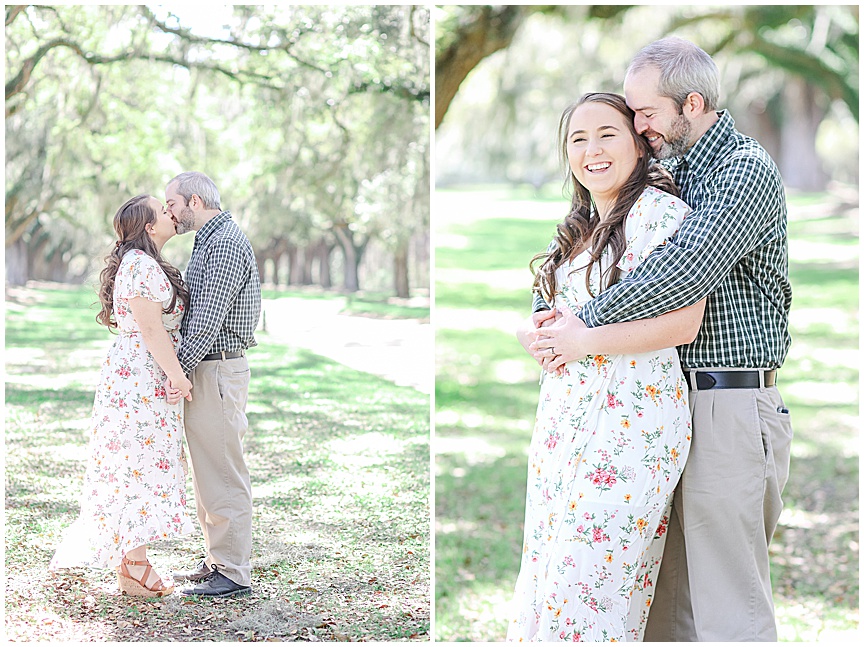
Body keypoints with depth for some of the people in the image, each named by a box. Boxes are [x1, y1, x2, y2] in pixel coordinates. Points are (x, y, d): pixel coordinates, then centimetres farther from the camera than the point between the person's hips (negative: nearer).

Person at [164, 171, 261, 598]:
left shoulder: (226, 243, -16)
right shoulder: (209, 241, 18)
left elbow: (208, 319, -22)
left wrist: (179, 371, -19)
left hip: (217, 371, -11)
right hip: (203, 370, 11)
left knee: (223, 475, -6)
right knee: (206, 471, 15)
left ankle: (234, 573, 0)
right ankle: (217, 562, 23)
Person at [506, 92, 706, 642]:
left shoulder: (661, 210, -9)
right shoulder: (583, 228, 18)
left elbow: (682, 323, -17)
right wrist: (538, 333, 2)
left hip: (631, 419, -8)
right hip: (566, 412, 9)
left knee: (585, 580, -8)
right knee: (548, 573, 8)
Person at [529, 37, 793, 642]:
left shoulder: (747, 168, -11)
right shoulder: (670, 173, 17)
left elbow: (690, 266, -26)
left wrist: (588, 326, -19)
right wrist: (547, 310, 5)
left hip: (729, 410, -9)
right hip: (673, 405, 9)